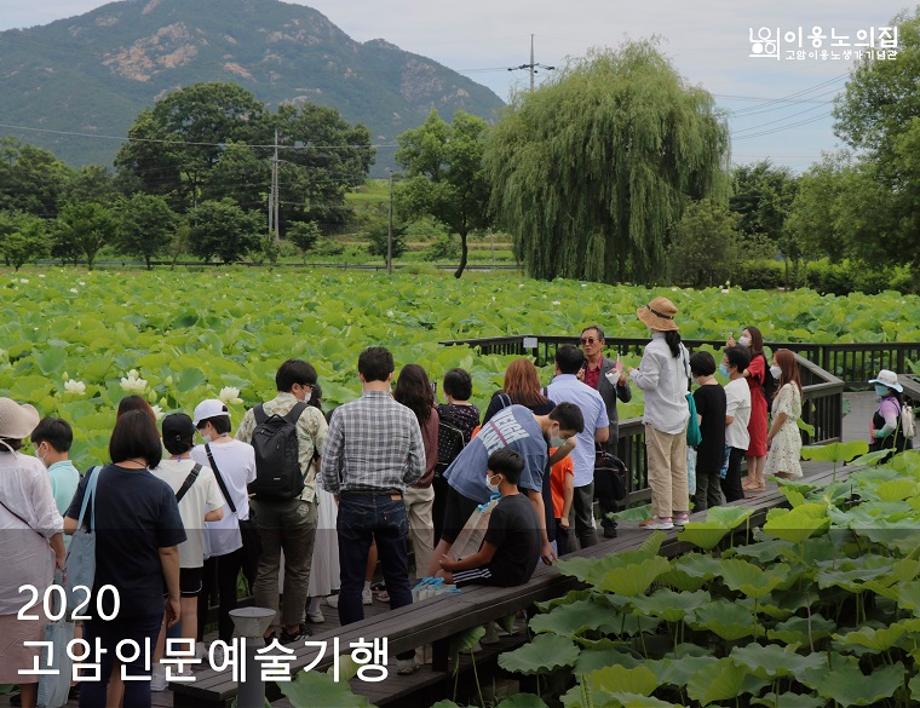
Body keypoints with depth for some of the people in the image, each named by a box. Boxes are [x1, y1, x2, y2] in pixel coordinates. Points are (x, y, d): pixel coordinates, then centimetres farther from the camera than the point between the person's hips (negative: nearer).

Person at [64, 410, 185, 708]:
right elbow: (168, 551, -12)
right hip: (144, 599, -2)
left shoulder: (92, 479, -5)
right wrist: (174, 597, -1)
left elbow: (68, 527, -10)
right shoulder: (160, 491, -13)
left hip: (98, 594, 3)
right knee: (138, 674, 7)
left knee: (96, 673, 11)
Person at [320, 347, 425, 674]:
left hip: (354, 503, -1)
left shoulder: (344, 414, -8)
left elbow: (329, 467, -6)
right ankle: (405, 654, 13)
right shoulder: (406, 415, -3)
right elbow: (417, 468, 1)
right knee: (398, 581, 10)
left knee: (352, 583, 7)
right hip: (392, 503, 1)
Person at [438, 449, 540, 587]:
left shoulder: (502, 511, -24)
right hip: (523, 569, 9)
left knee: (449, 575, 1)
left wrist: (452, 565, -2)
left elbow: (484, 557, -17)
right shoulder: (523, 501, 4)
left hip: (508, 573, -9)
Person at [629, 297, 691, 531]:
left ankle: (663, 516, 0)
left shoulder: (654, 349, -18)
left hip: (659, 418, -8)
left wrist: (634, 373, -1)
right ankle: (681, 512, 20)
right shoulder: (680, 347, 8)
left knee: (660, 468, -2)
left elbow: (649, 382, -19)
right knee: (679, 467, 14)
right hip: (680, 414, 8)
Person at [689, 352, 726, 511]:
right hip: (718, 449, 8)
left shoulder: (701, 393, -17)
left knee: (700, 492, -1)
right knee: (715, 491, 14)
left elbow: (696, 423, -21)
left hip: (703, 450, -8)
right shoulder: (721, 389, 7)